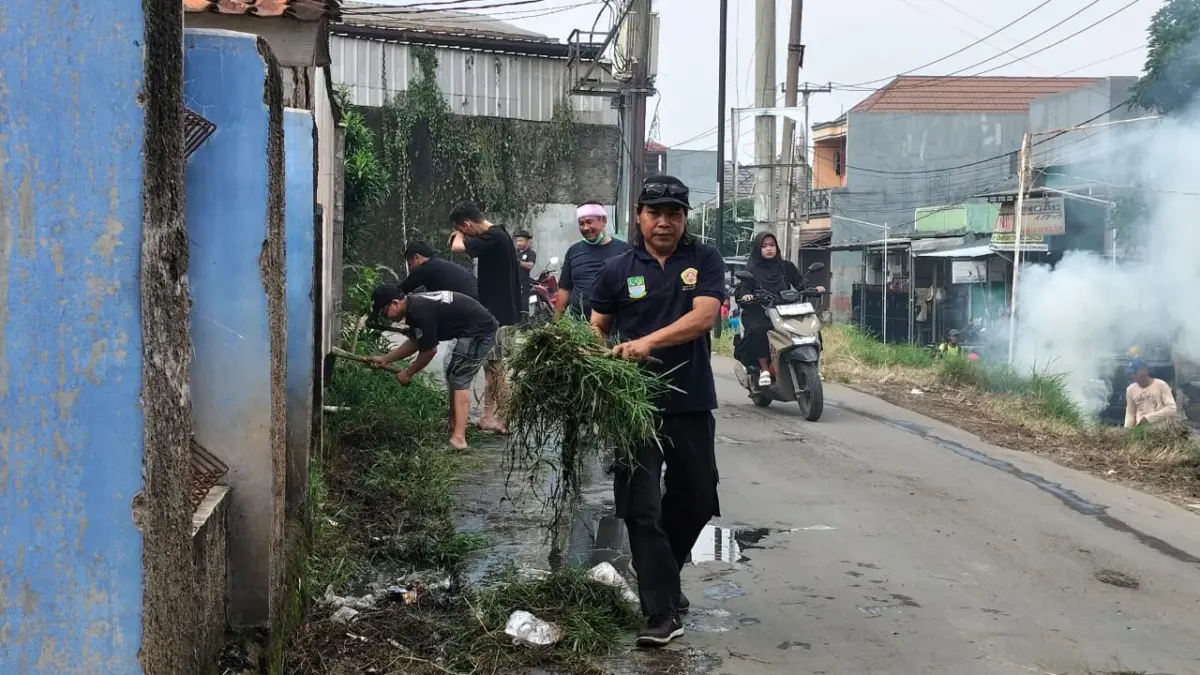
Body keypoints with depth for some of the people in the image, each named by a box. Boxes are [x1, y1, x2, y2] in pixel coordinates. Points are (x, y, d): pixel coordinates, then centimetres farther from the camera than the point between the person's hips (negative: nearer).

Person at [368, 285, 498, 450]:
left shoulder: (419, 311, -21)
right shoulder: (415, 304, 11)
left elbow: (429, 351, -13)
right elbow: (414, 343, 23)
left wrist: (408, 374, 0)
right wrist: (384, 359, 21)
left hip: (478, 331, -11)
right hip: (481, 329, 11)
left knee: (459, 381, -12)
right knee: (454, 378, 18)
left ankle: (458, 438, -18)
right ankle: (454, 430, 24)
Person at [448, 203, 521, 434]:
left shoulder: (493, 237, -19)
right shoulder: (497, 234, 12)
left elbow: (457, 247, -25)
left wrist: (459, 234, -3)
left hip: (498, 313, -10)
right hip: (499, 310, 10)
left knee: (495, 366, -4)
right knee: (491, 364, 13)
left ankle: (505, 420, 2)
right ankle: (490, 416, 20)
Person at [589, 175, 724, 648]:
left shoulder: (704, 261, 0)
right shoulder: (618, 270, 3)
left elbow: (703, 316, -14)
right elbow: (596, 330, 9)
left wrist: (648, 342, -26)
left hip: (691, 402, 1)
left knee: (696, 499, 15)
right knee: (641, 507, -4)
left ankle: (664, 578, 39)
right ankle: (662, 611, 2)